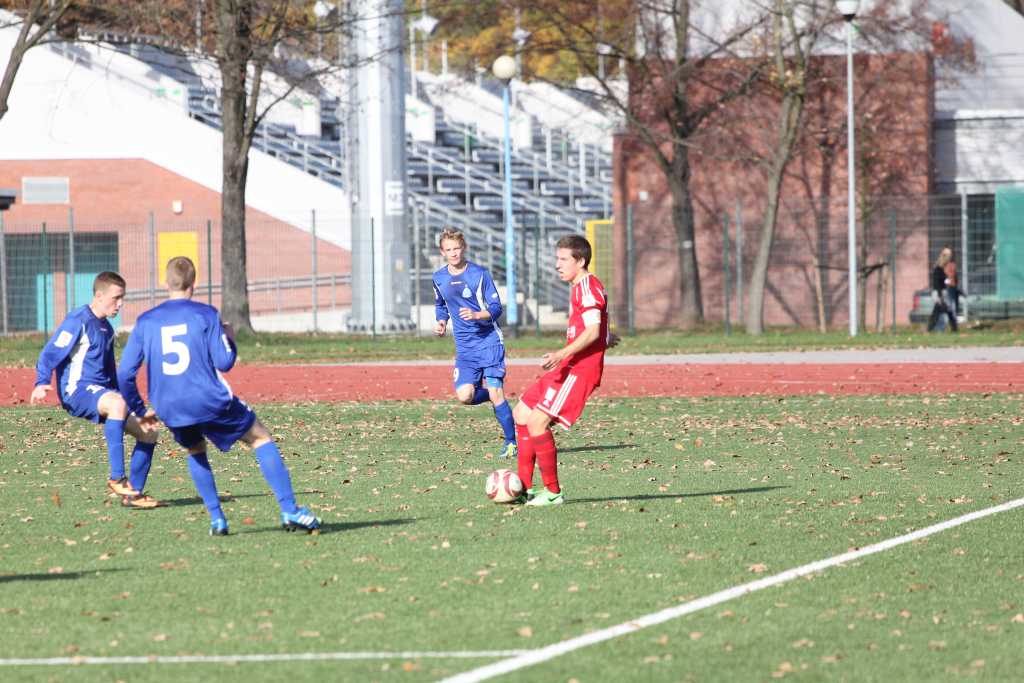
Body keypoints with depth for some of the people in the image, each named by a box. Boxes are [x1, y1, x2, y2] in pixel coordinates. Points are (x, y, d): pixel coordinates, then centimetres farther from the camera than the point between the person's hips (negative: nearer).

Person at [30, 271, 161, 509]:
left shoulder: (106, 328, 19)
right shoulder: (79, 321, -7)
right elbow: (51, 353, -12)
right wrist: (42, 383, -30)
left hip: (102, 393, 9)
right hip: (77, 390, -9)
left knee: (148, 433, 5)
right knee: (117, 403, -39)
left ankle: (133, 493, 14)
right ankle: (117, 479, -40)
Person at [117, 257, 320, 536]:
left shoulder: (145, 322, 8)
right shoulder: (205, 314, -1)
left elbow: (124, 374, 5)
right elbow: (224, 362, -5)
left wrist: (139, 410, 19)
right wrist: (230, 338, 17)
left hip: (169, 410, 3)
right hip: (210, 402, -3)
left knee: (196, 451, 31)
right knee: (261, 439, 13)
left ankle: (216, 519, 17)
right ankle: (290, 511, 3)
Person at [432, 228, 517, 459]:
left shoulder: (479, 274, -6)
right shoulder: (439, 279, 7)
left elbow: (496, 308, -6)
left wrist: (476, 315, -24)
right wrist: (441, 322, 5)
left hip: (489, 341, -4)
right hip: (465, 347, 4)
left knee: (495, 392, -12)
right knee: (464, 395, -14)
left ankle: (511, 442, 1)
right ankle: (494, 394, 18)